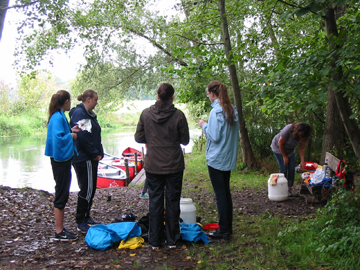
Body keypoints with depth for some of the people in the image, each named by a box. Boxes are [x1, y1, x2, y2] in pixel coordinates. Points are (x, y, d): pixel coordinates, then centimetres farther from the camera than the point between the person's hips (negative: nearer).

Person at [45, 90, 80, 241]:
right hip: (61, 159, -10)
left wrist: (70, 131, 3)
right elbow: (58, 138, -27)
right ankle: (59, 232, 5)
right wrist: (71, 135, -12)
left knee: (63, 194, 15)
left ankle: (60, 229, 25)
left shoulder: (59, 116, 12)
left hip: (62, 159, 10)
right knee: (61, 195, -3)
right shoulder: (58, 118, -18)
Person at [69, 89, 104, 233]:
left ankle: (86, 218, 26)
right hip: (83, 158, -10)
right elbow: (83, 137, -22)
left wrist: (99, 153, 8)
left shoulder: (89, 114, 17)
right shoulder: (79, 113, -15)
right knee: (87, 189, -6)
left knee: (91, 189, 15)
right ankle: (81, 223, 3)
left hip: (91, 158, 10)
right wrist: (95, 154, -14)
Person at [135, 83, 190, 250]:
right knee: (173, 202, 10)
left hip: (153, 166, 1)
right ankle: (172, 240, 19)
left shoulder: (146, 114, -6)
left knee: (155, 202, 10)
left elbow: (139, 138, 0)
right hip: (174, 166, -1)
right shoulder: (178, 115, -11)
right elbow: (185, 140, -3)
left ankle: (155, 242, 17)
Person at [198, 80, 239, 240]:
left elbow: (214, 136, -19)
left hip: (216, 159, -8)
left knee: (220, 194, -2)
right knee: (226, 191, 15)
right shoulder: (233, 110, 8)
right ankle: (228, 227, 23)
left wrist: (204, 125, -4)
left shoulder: (216, 111, -18)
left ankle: (223, 230, 4)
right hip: (229, 158, 8)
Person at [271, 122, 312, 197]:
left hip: (290, 150, 6)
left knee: (292, 168, -3)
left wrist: (302, 161, -19)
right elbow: (280, 143, -25)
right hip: (278, 148, -5)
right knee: (283, 168, -11)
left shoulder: (303, 135, -18)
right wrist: (284, 156, -17)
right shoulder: (288, 129, -36)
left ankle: (290, 188, 3)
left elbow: (301, 148, -9)